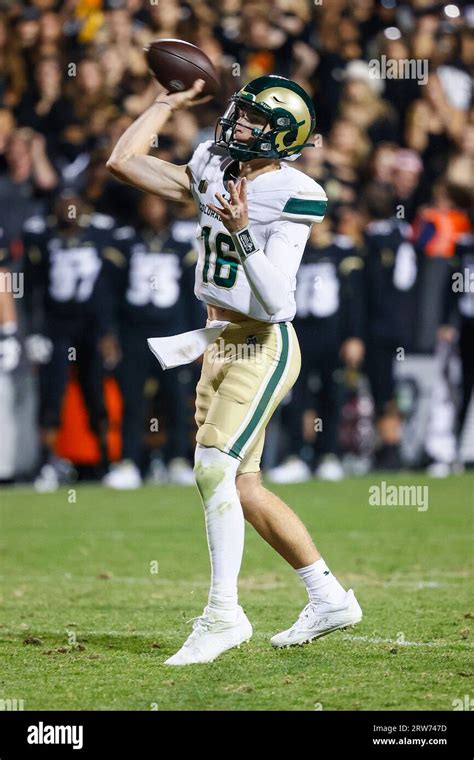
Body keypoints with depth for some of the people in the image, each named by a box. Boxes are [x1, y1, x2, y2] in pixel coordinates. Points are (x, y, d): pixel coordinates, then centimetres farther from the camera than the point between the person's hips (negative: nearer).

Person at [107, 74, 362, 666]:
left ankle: (223, 615, -11)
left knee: (215, 468, -18)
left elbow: (274, 302, -21)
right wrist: (170, 103, 13)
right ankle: (329, 599, 20)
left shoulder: (292, 196, -15)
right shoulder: (213, 172, 6)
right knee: (242, 488, 9)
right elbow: (123, 161, 10)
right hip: (220, 344, 8)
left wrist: (242, 233, -32)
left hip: (262, 347, -8)